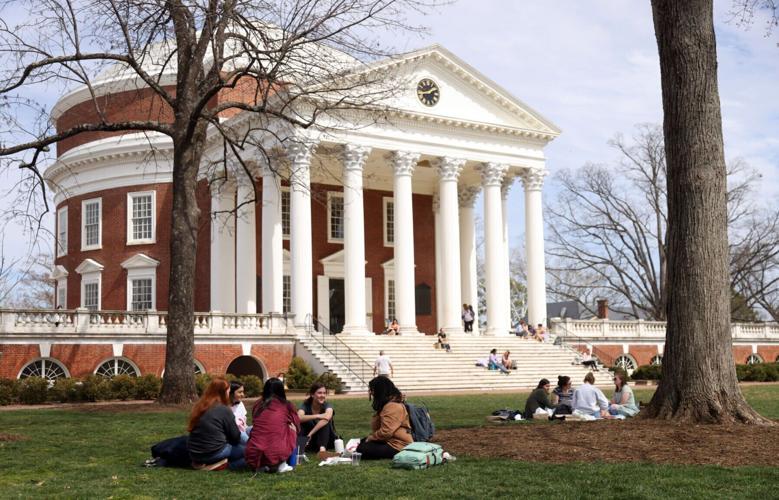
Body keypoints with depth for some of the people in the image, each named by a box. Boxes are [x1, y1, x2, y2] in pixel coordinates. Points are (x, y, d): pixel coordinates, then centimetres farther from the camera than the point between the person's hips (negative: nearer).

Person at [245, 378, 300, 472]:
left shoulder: (257, 404, 10)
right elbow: (297, 428, 18)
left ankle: (262, 466, 13)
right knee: (291, 429, 19)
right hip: (276, 456, -3)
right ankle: (281, 465, 13)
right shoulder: (287, 406, 3)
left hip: (253, 458, 3)